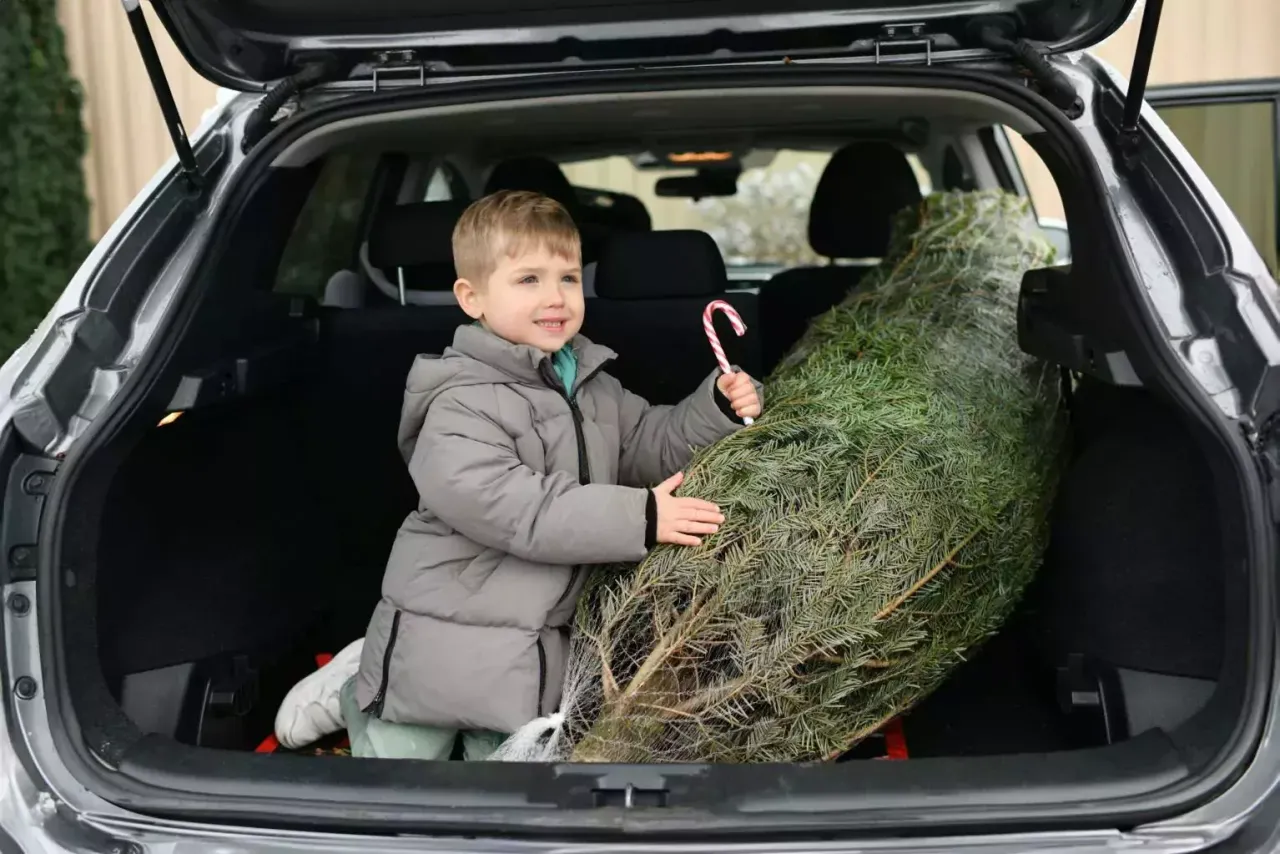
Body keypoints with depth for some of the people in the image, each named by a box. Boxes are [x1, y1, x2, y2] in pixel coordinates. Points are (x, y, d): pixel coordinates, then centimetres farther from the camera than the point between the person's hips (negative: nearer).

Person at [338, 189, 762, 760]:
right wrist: (635, 517, -30)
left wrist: (718, 408, -3)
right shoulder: (462, 403, -19)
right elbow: (507, 506, -30)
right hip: (443, 643, -6)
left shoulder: (589, 384, 7)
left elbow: (649, 444, 15)